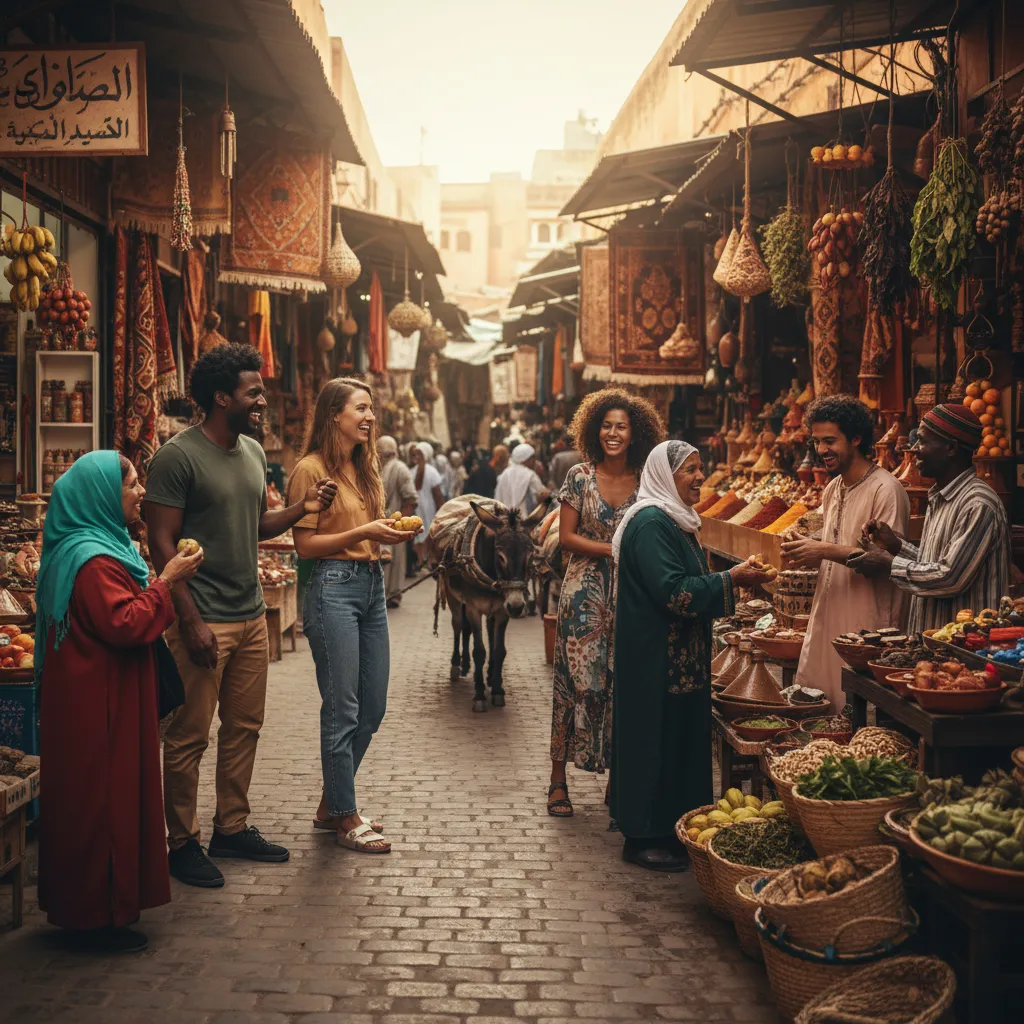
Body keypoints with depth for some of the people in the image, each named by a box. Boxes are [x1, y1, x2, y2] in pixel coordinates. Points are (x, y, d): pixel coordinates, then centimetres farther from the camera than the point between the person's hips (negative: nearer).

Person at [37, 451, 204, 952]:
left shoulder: (102, 546, 14)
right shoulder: (92, 559, -21)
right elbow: (125, 624, -27)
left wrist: (161, 582, 12)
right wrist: (166, 582, -20)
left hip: (103, 698, 11)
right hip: (99, 706, -11)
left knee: (110, 796, 17)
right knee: (99, 800, -3)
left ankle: (95, 904, 27)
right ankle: (98, 916, 6)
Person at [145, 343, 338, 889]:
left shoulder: (253, 452, 12)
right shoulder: (178, 455, -12)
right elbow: (162, 542, -14)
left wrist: (302, 508, 2)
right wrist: (190, 620, -18)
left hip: (251, 615, 8)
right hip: (204, 619, -8)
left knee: (244, 729, 14)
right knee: (189, 736, 0)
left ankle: (232, 828, 26)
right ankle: (182, 844, 11)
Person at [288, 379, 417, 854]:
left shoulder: (366, 468, 16)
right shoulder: (310, 469, -8)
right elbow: (305, 543, -12)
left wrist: (392, 534, 4)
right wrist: (362, 532, -19)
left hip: (372, 584, 9)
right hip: (333, 587, -9)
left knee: (372, 708, 11)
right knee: (342, 710, -2)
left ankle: (331, 805, 24)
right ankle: (345, 818, 9)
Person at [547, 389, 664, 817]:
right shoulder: (580, 476, 1)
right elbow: (566, 537, -3)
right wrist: (613, 550, -11)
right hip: (585, 593, -1)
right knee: (577, 681, -2)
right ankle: (558, 781, 6)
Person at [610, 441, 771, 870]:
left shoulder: (676, 521, 15)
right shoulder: (651, 523, -17)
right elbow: (673, 592, -23)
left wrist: (734, 577, 10)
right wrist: (730, 580, -20)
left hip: (680, 655, 10)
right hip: (654, 655, -10)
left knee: (680, 735, 13)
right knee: (655, 736, -3)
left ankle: (669, 828, 22)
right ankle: (643, 838, 6)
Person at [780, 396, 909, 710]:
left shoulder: (886, 490, -13)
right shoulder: (833, 489, 15)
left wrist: (826, 551, -22)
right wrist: (807, 554, 2)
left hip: (867, 626, -8)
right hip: (826, 620, 8)